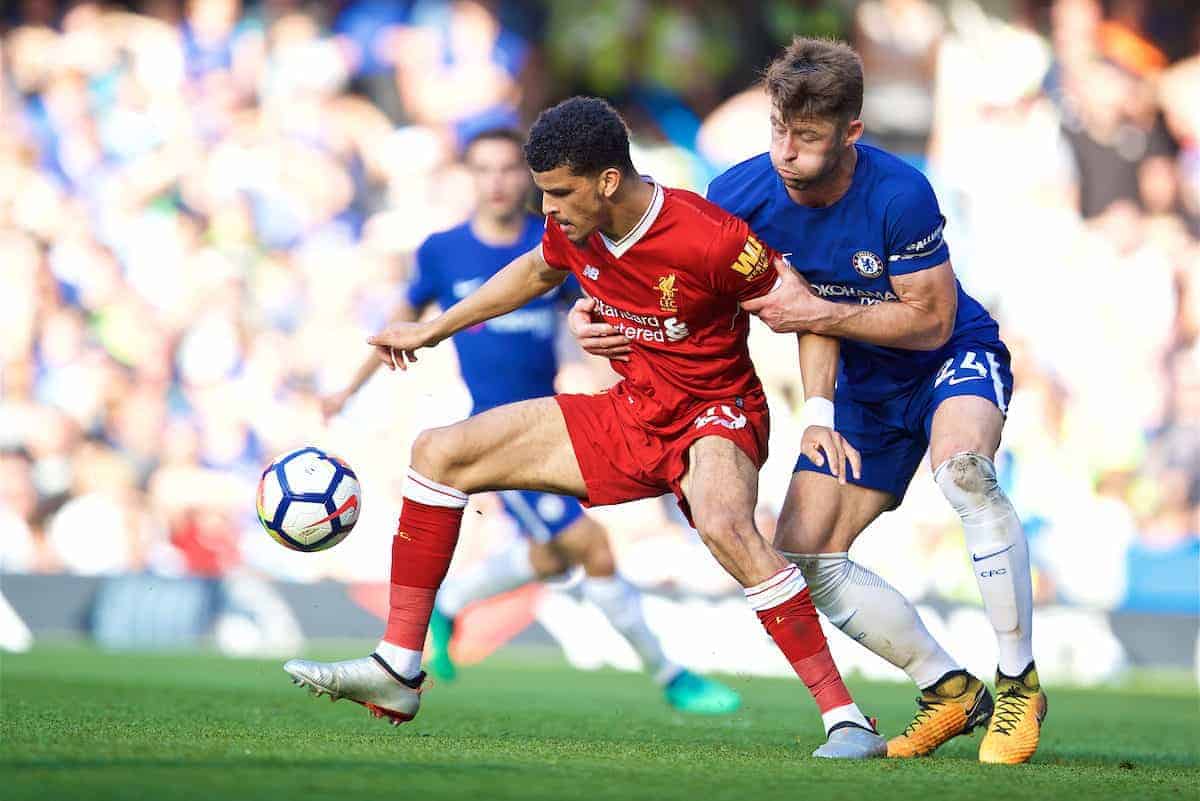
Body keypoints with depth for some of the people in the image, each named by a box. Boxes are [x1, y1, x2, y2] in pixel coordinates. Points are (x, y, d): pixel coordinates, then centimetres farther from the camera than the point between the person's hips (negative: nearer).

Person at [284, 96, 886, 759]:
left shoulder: (710, 240, -26)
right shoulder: (574, 229, -6)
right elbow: (538, 270, 20)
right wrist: (432, 330, 24)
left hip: (715, 414, -8)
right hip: (629, 413, 8)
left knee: (723, 525, -42)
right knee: (439, 453, 2)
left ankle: (845, 720, -36)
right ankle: (396, 674, 5)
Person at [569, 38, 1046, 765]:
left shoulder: (899, 195, -31)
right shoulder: (743, 194, -18)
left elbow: (932, 320, -23)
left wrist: (818, 312, -30)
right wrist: (596, 317, -23)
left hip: (954, 357, -6)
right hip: (865, 386, 6)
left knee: (962, 466, -38)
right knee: (803, 558, -5)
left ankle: (1021, 686, -27)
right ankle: (951, 692, 10)